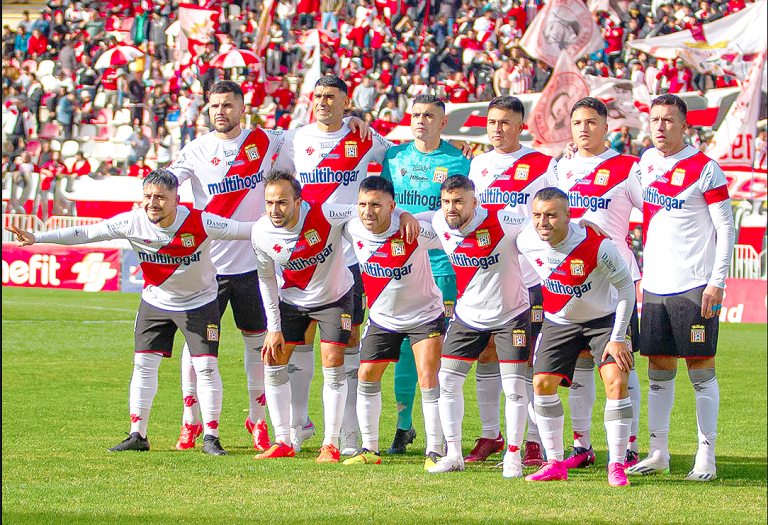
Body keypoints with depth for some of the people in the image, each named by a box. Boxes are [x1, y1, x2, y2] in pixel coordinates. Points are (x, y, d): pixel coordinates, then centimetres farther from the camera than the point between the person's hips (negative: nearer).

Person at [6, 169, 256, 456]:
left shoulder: (200, 223, -27)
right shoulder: (133, 222, -19)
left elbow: (242, 230, -22)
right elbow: (85, 233, -17)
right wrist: (37, 238, -22)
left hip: (199, 301, -3)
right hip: (155, 301, 3)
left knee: (206, 366, -9)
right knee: (143, 365, 0)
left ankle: (211, 437, 3)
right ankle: (137, 436, 11)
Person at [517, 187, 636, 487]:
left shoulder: (596, 245, -31)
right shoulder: (525, 243, -17)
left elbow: (626, 287, -18)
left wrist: (617, 338, -17)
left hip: (603, 319, -4)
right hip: (558, 322, 4)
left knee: (616, 381, -18)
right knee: (542, 383, -6)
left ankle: (616, 465, -10)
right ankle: (555, 464, 6)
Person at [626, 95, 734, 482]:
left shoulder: (704, 169, -8)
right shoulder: (647, 162, 11)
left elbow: (726, 228, -7)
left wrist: (717, 282, -13)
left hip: (695, 286, -6)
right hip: (655, 285, 6)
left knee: (701, 370, -4)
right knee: (659, 371, 8)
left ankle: (706, 457, -1)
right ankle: (658, 453, 13)